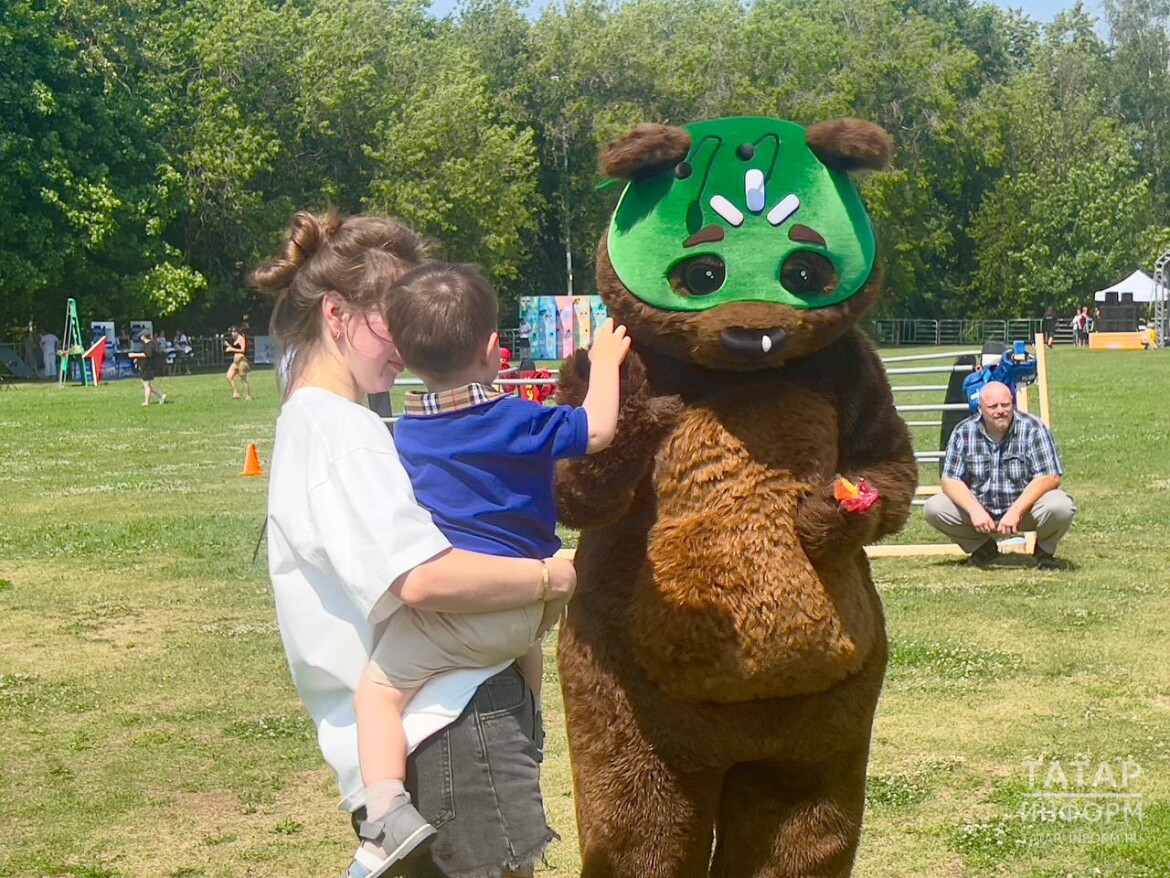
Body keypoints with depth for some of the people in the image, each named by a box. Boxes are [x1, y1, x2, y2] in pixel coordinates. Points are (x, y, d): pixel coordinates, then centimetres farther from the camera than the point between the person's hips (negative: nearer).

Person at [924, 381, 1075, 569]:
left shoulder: (1032, 428, -14)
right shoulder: (963, 432, -6)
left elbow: (1050, 477, -19)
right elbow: (950, 480, -8)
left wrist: (1015, 511, -29)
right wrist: (975, 510, -26)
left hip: (1024, 506, -3)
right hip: (979, 506, 3)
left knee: (1060, 507, -33)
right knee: (934, 508, -18)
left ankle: (1044, 550, 3)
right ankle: (982, 547, 9)